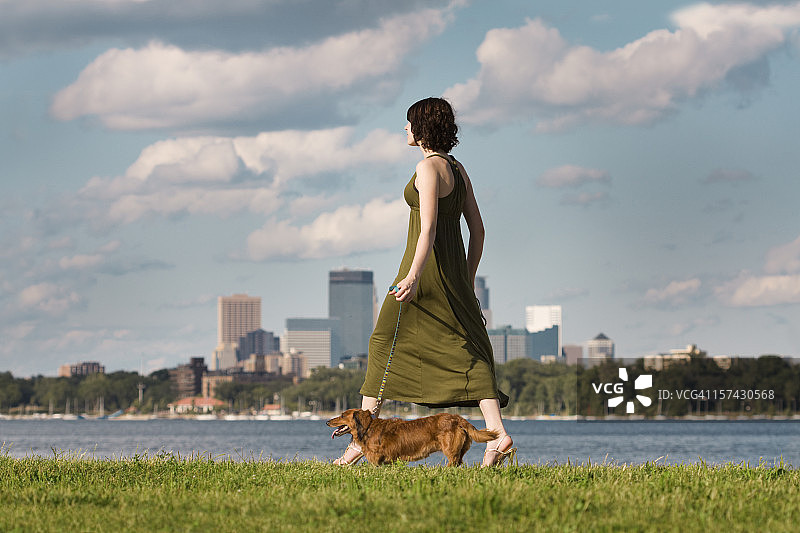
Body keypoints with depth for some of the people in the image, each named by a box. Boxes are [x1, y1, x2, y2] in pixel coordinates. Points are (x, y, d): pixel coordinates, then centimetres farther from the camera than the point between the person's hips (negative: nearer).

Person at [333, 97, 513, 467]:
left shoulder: (428, 167, -10)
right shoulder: (458, 170, 14)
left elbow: (429, 228, -20)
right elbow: (477, 230, 16)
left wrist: (414, 276, -28)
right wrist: (467, 282, 20)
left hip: (426, 266, -8)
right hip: (455, 268, 8)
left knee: (386, 345, 2)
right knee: (467, 352, 0)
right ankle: (498, 433, -16)